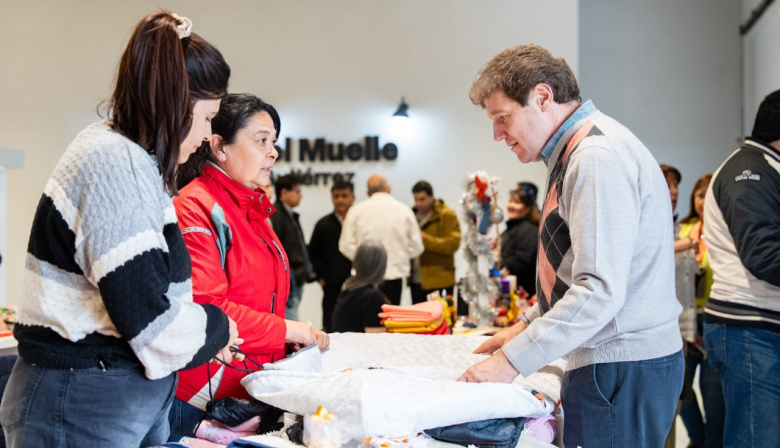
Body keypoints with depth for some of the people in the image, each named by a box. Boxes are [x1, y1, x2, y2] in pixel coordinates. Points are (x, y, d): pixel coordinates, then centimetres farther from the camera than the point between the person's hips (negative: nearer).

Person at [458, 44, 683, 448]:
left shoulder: (598, 156, -17)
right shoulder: (573, 153, 16)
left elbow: (600, 290, -24)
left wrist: (513, 361, -22)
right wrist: (527, 326, 17)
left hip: (622, 370, -10)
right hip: (611, 361, 10)